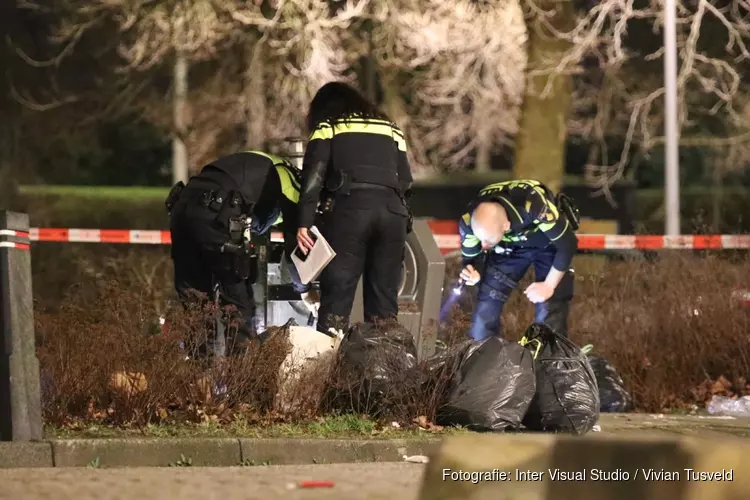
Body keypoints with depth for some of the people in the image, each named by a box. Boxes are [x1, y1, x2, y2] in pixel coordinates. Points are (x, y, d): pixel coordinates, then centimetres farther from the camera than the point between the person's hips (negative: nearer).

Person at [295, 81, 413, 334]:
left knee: (337, 294, -6)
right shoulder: (390, 128, 28)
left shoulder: (327, 127, 16)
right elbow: (406, 180, 18)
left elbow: (313, 176, 0)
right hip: (392, 210, 3)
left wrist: (304, 223, -7)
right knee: (384, 298, 6)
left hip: (349, 208, -3)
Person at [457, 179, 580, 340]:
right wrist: (472, 275, -35)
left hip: (548, 242, -3)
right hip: (509, 245, 3)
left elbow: (567, 244, -28)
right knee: (485, 309, -2)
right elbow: (471, 259, -12)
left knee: (549, 319, -10)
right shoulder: (469, 221, -31)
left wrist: (549, 285, -20)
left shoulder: (534, 206, -43)